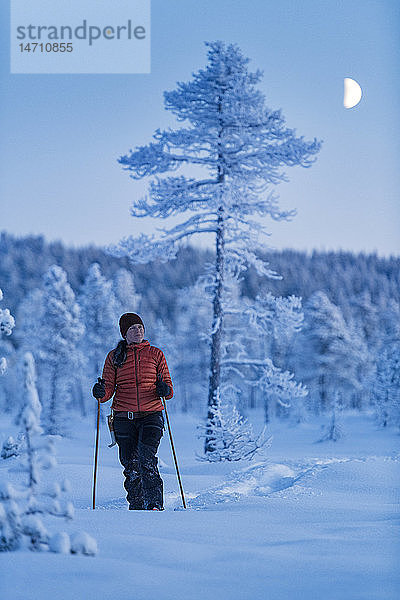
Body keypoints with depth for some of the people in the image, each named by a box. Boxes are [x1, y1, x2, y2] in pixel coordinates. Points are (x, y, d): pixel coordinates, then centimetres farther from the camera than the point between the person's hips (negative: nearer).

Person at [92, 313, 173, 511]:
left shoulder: (155, 354, 11)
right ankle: (136, 505, 14)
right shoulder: (114, 357, 12)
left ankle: (155, 503, -21)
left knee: (146, 457, -21)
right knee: (130, 464, -1)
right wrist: (102, 393, -16)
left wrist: (165, 390, -13)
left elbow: (169, 388, 10)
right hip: (124, 417, 2)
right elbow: (109, 388, 7)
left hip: (151, 415, -1)